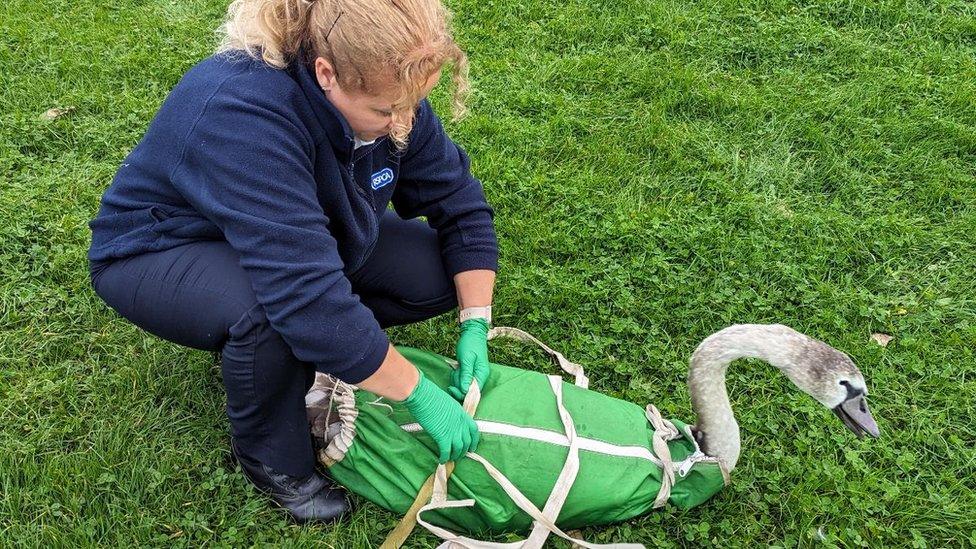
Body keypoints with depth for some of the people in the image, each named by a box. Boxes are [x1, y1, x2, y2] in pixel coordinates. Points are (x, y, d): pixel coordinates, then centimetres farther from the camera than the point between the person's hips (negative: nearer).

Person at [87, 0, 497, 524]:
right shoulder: (243, 111, -39)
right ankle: (270, 458, -8)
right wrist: (419, 395, -37)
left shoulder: (387, 91, -18)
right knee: (270, 315, -39)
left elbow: (461, 205, -7)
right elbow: (307, 293, -44)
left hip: (299, 235, 6)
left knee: (439, 273, -12)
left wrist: (474, 326, -16)